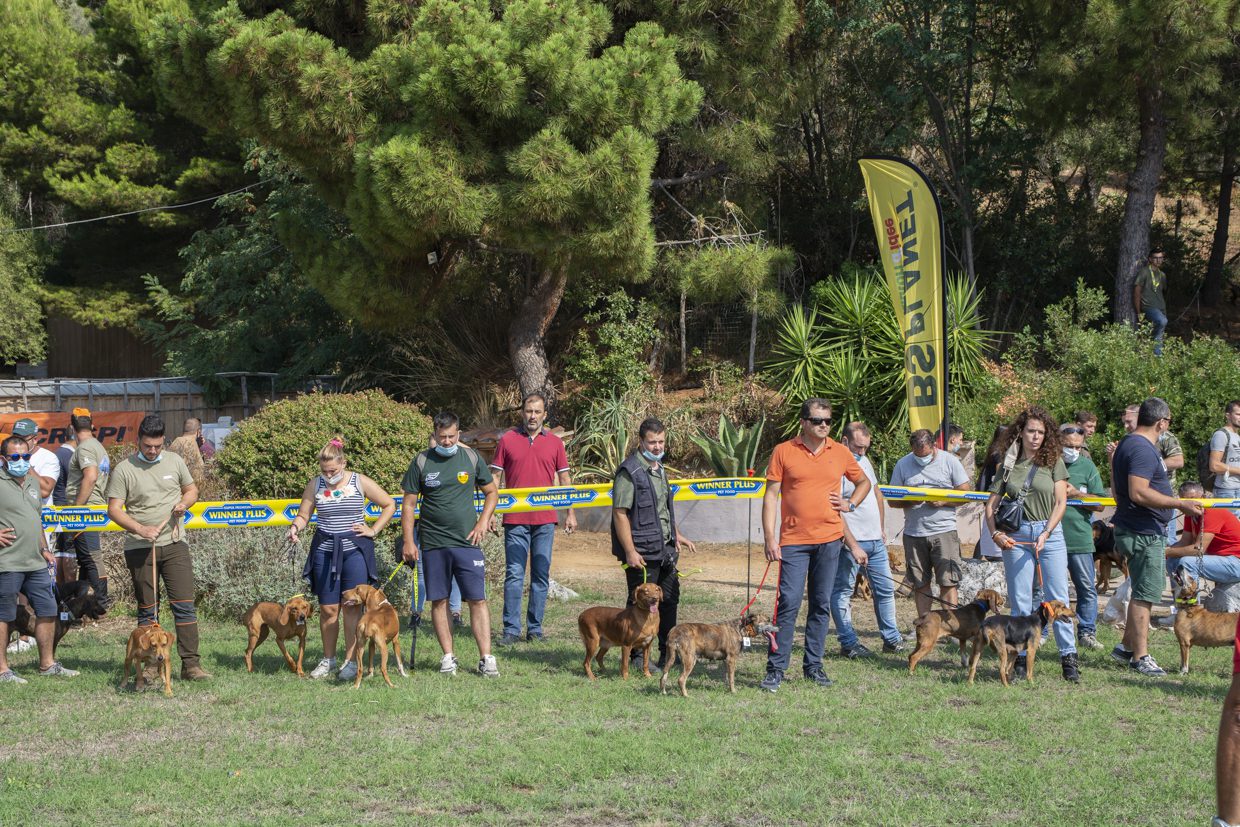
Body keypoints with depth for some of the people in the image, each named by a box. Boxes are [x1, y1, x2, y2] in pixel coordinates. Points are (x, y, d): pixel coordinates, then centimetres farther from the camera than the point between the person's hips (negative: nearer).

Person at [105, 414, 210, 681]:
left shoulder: (174, 461, 8)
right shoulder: (124, 470, -4)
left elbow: (192, 490, 20)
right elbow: (114, 509, -7)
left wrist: (184, 503, -3)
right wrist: (140, 529, -20)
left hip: (174, 544, 2)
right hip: (140, 549, -2)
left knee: (185, 604, -5)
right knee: (147, 609, 4)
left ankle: (191, 664, -5)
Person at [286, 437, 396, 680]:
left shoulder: (360, 482, 0)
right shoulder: (315, 485, 5)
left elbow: (390, 505, 7)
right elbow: (303, 515, 10)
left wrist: (374, 530, 0)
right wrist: (295, 527, -12)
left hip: (355, 550, -2)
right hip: (325, 551, 2)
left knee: (352, 607, -4)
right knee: (328, 609, 3)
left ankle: (351, 661, 0)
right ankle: (328, 659, 15)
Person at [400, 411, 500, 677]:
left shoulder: (471, 458, 4)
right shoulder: (422, 462, 0)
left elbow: (492, 492, 14)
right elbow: (408, 504, 3)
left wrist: (483, 523, 1)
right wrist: (408, 541, -2)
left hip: (467, 542, 0)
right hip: (433, 543, 0)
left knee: (477, 599, -4)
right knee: (439, 600, 3)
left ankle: (486, 658, -3)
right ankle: (448, 657, 12)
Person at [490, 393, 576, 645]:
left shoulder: (554, 443, 8)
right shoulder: (507, 440, 4)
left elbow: (565, 479, 12)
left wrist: (571, 513, 7)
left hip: (545, 520, 2)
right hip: (515, 519, -2)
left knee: (541, 575, 4)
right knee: (514, 575, -3)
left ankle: (535, 628, 11)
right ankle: (511, 629, 0)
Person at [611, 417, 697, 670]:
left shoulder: (659, 469, 14)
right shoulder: (629, 471, -15)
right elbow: (620, 514, -19)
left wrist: (676, 535, 24)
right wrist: (630, 552, -22)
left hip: (665, 550, 9)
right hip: (641, 552, -9)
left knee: (669, 600, 14)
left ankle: (668, 655, 24)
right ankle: (636, 657, 7)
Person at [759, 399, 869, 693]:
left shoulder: (840, 453, 9)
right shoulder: (783, 452, 0)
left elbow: (864, 482, 25)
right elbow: (771, 495, 0)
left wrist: (851, 504, 6)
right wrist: (770, 537, -7)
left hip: (829, 539, 3)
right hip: (794, 540, -3)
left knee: (821, 605, 6)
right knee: (789, 603, -9)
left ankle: (813, 665, 14)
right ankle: (776, 668, -4)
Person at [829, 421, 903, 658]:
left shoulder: (863, 460, 12)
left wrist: (881, 528, 21)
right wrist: (853, 546, -22)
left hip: (875, 540, 9)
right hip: (851, 541, -9)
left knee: (885, 589, 13)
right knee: (842, 592, -1)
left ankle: (891, 639, 21)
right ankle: (848, 643, 4)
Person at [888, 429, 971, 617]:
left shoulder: (950, 462, 1)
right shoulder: (902, 465, 6)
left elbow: (965, 494, 1)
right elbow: (892, 500, 6)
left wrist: (942, 501, -14)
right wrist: (910, 501, -14)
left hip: (944, 530, -2)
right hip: (914, 533, 2)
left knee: (948, 582, -8)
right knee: (920, 583, 7)